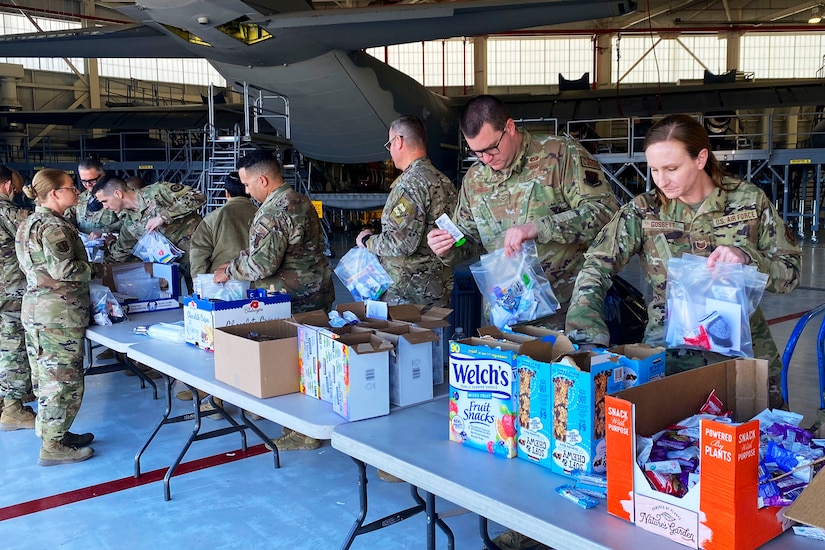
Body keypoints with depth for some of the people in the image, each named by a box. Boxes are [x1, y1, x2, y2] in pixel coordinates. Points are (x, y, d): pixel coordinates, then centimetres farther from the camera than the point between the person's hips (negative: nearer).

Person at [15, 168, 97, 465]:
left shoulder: (29, 223, 14)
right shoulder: (53, 226, -17)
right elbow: (63, 269, -23)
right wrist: (91, 269, -6)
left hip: (35, 308, 10)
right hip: (59, 314, -10)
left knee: (46, 376, 17)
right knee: (64, 378, -3)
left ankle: (52, 432, 29)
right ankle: (53, 447, 5)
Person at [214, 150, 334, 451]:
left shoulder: (273, 211, -20)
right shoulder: (300, 200, 13)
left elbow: (262, 264, -24)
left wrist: (229, 270, -7)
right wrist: (238, 264, 15)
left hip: (296, 301, -10)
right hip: (318, 293, 10)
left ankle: (305, 432, 8)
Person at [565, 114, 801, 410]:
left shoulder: (749, 200, -2)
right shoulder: (643, 210, -5)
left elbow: (790, 271, 2)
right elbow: (595, 268, -14)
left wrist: (746, 258, -19)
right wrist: (588, 338, -28)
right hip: (671, 349, -1)